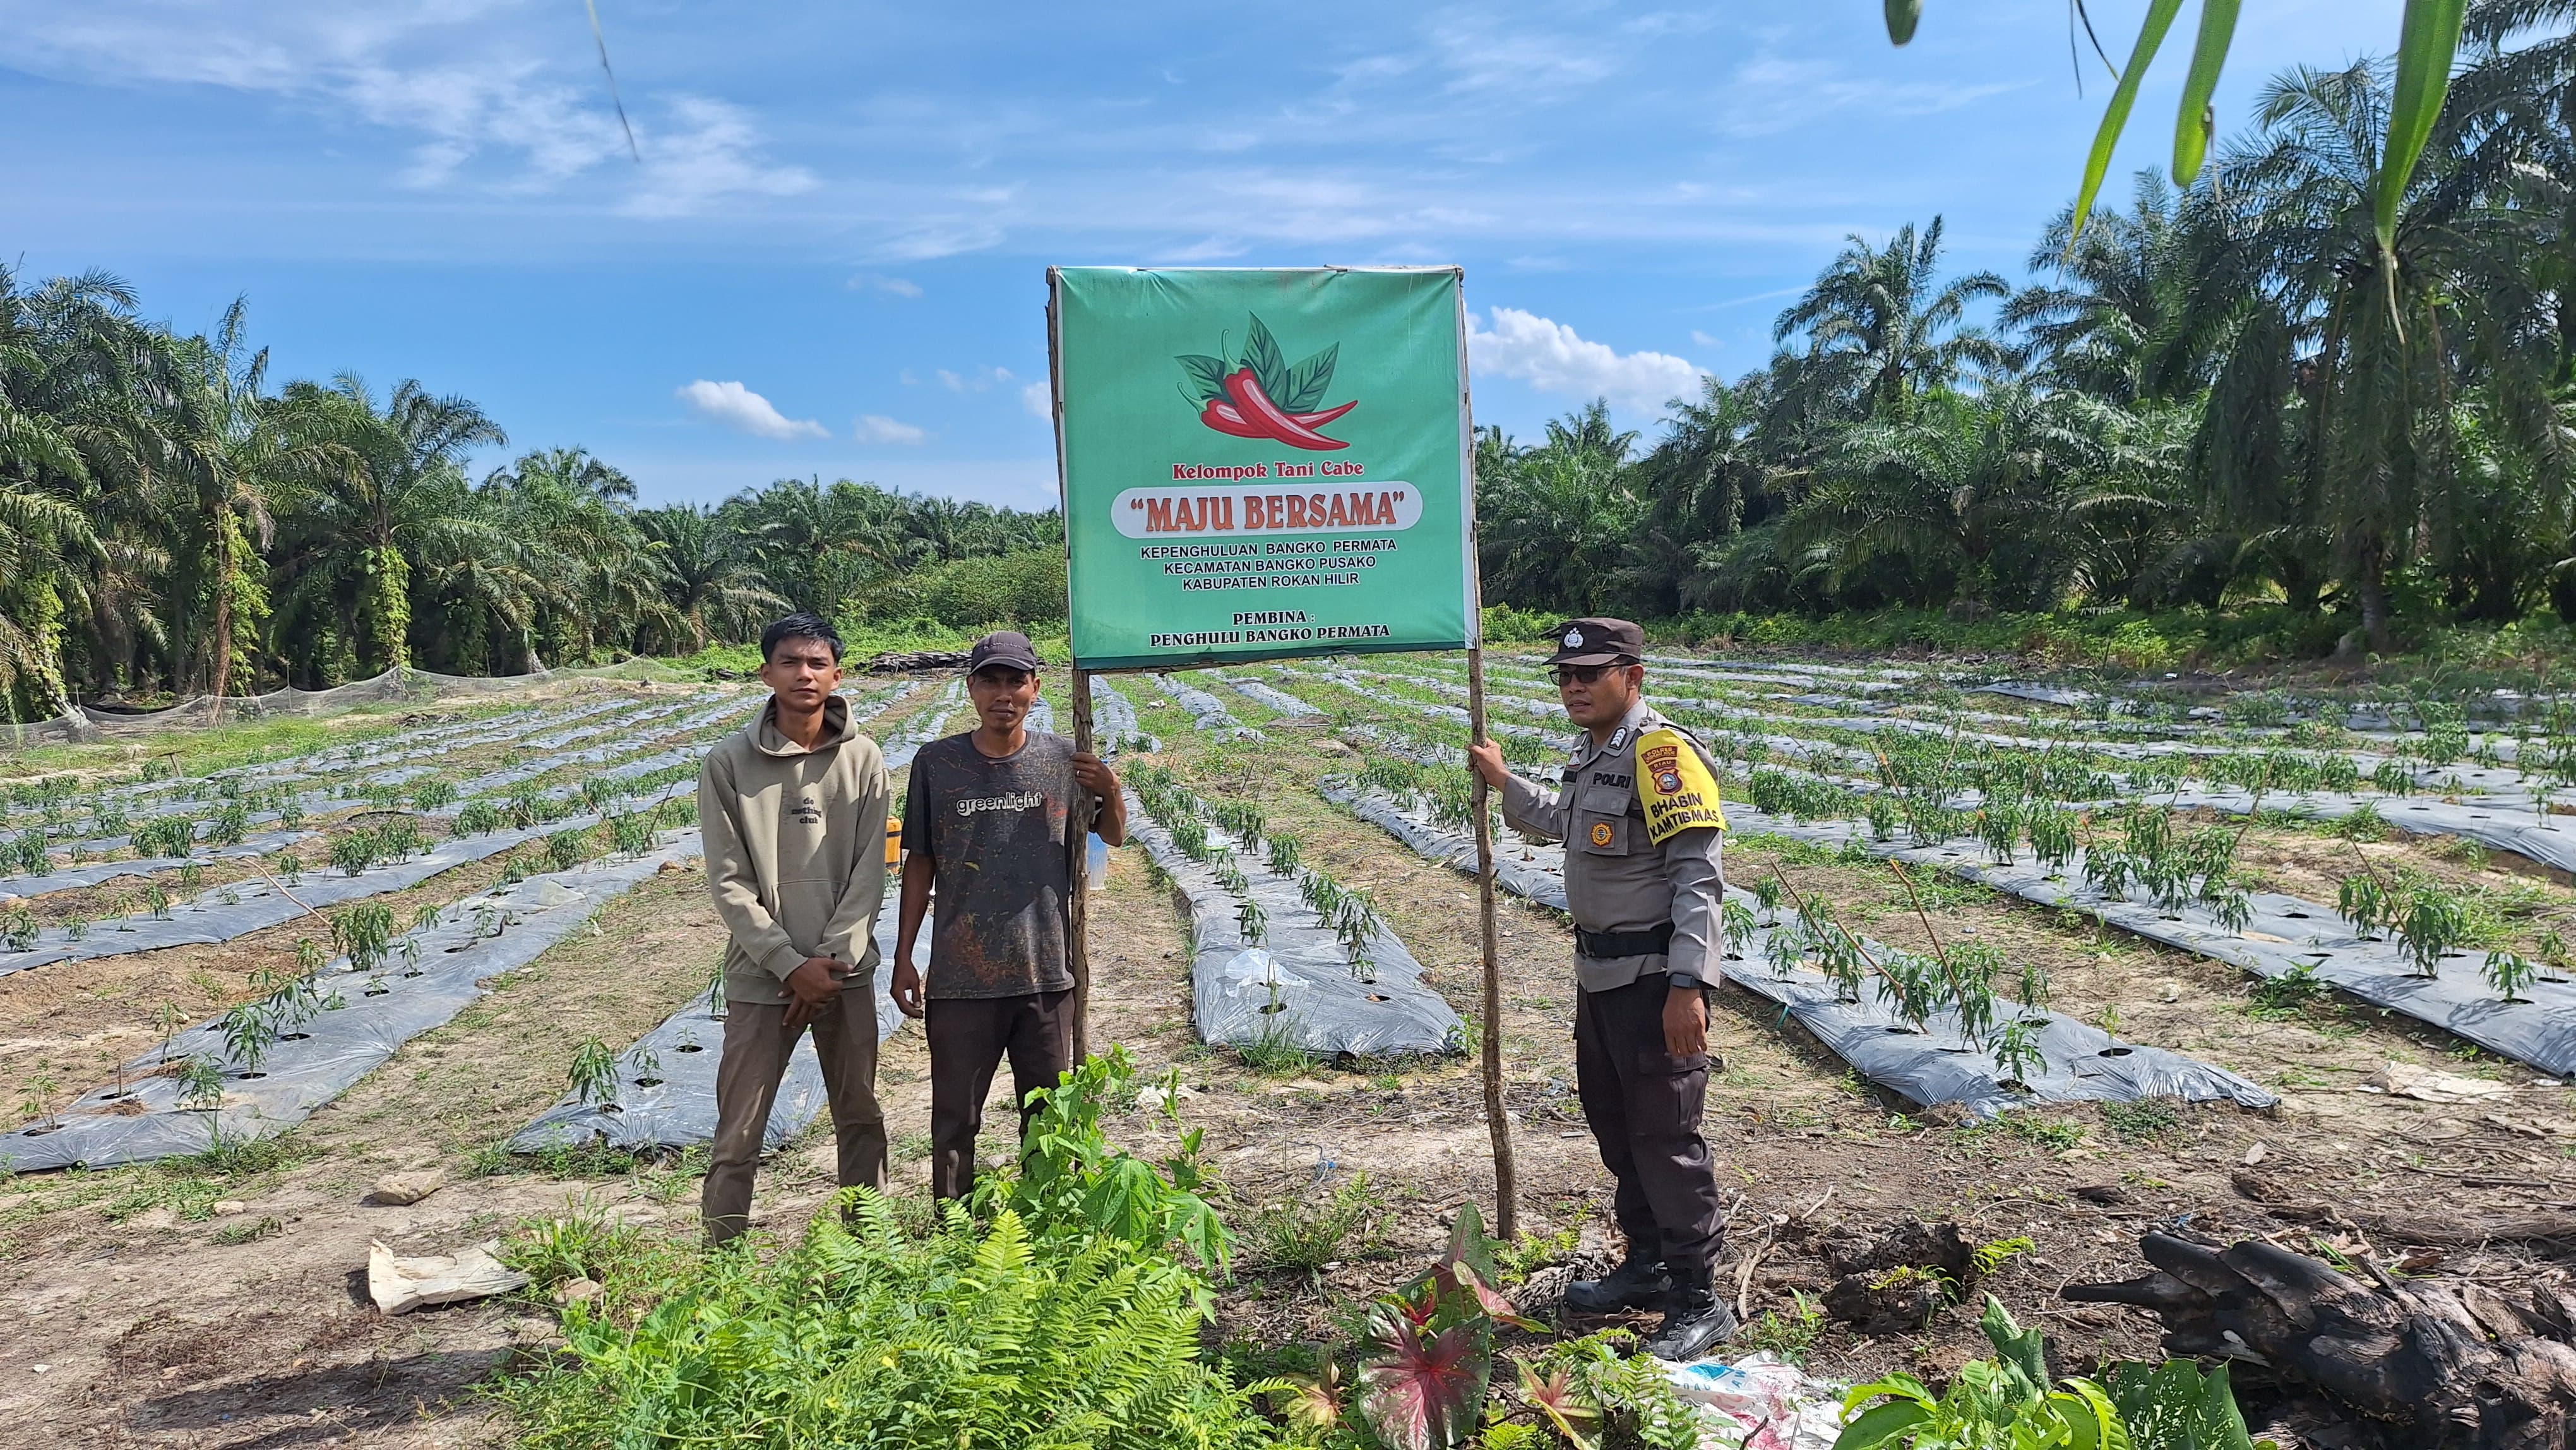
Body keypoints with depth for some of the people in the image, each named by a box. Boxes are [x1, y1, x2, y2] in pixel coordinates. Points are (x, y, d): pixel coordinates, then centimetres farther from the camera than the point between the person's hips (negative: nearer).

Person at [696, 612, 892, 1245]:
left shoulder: (863, 759, 0)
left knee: (861, 1118, 13)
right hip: (761, 976, -2)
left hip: (846, 971, 2)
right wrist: (791, 964, -12)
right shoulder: (729, 764, -5)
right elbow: (729, 883, -6)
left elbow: (870, 872, -1)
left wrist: (833, 959, -10)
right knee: (737, 1138, 1)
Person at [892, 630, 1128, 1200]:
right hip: (960, 978, -1)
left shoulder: (1065, 760, 1)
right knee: (954, 1120, 8)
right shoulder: (936, 763, -1)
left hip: (1046, 975, 1)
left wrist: (1111, 791, -9)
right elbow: (920, 863, 5)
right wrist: (903, 958, 5)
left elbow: (1114, 837, 13)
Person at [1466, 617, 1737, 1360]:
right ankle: (1646, 1267, 36)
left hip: (1656, 981, -10)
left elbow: (1699, 875, -24)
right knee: (1613, 1123, 20)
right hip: (1600, 973, 10)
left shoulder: (1661, 753, -19)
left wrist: (1688, 984, -29)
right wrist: (1502, 782, 29)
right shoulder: (1593, 754, 11)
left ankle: (1700, 1303, 10)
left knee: (1665, 1136, -3)